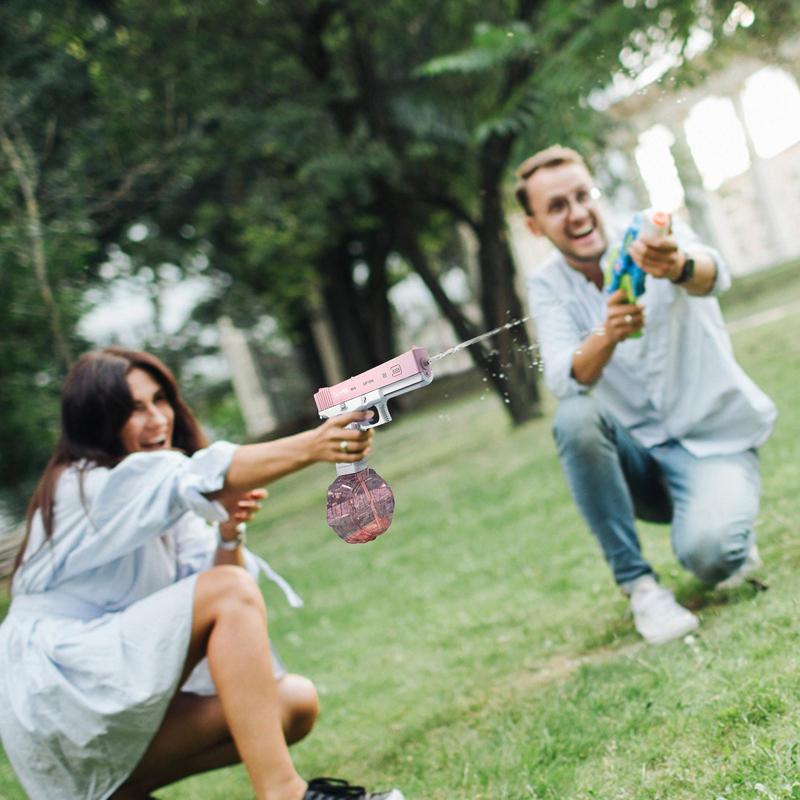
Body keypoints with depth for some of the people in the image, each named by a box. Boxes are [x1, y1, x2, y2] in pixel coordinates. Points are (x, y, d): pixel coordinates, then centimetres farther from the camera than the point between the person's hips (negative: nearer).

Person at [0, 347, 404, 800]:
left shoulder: (168, 501, 14)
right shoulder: (82, 486, -12)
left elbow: (208, 575, 2)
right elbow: (199, 477, -30)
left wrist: (229, 534, -19)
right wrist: (309, 447, -42)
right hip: (56, 693, -8)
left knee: (296, 703, -6)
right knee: (230, 591, -26)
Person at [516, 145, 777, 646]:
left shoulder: (655, 241, -10)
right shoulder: (548, 288, -4)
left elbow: (715, 276, -34)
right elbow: (566, 381, -22)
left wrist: (680, 267, -58)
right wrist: (606, 335, -44)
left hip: (716, 441, -2)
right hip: (641, 454, 3)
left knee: (706, 552, -30)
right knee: (576, 417, -29)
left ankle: (732, 536, 9)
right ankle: (639, 584, -17)